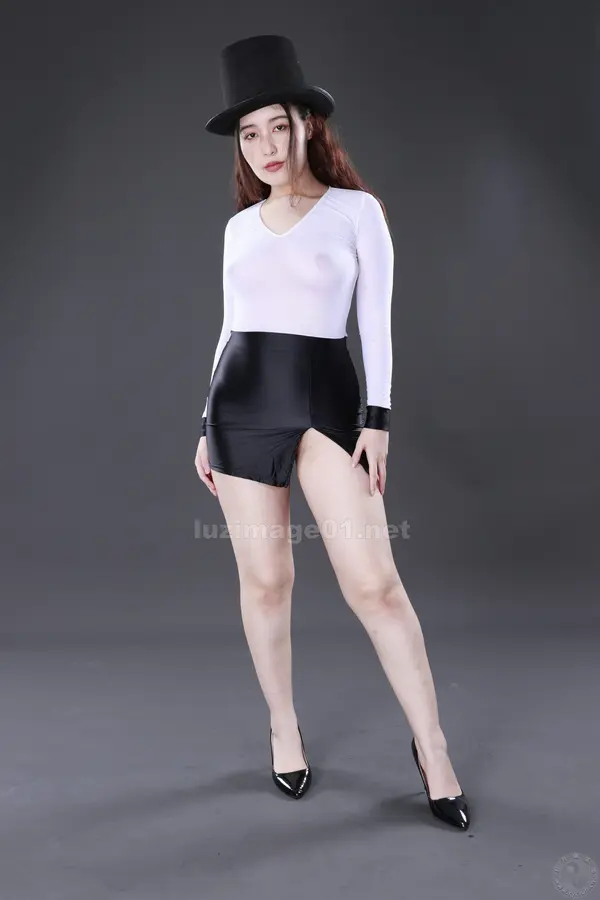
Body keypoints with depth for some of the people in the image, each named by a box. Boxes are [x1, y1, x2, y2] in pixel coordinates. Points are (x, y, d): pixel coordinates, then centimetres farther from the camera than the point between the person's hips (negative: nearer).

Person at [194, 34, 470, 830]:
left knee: (374, 581, -9)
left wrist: (377, 418, -8)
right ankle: (285, 732, 24)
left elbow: (376, 322, 0)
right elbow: (232, 327, 16)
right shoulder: (239, 227, 14)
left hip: (326, 397, -3)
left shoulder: (357, 208, 4)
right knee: (265, 581, 5)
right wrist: (208, 424, 14)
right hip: (243, 401, 4)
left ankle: (432, 748, 7)